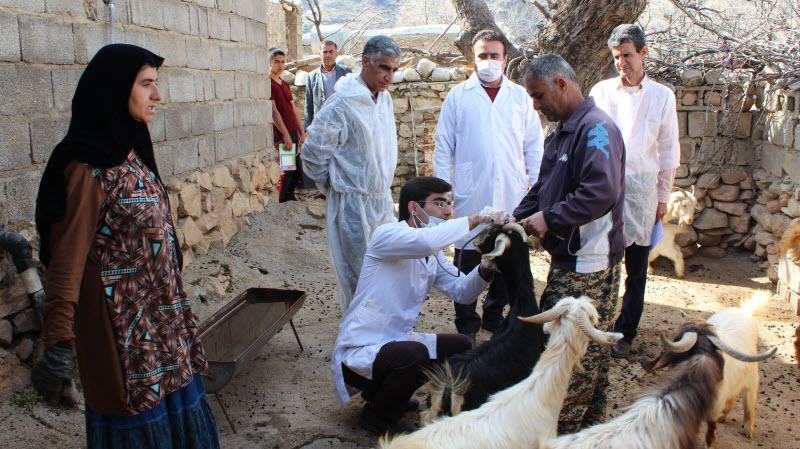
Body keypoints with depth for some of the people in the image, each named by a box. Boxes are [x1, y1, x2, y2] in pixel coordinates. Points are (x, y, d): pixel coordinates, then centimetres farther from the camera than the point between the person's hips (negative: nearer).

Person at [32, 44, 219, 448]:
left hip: (161, 312, 8)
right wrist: (58, 344, -29)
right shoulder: (87, 169, -18)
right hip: (122, 323, -8)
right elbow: (67, 255, -23)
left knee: (174, 396, 17)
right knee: (135, 411, 7)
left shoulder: (133, 152, 8)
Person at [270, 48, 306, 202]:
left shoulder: (285, 84, 18)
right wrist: (285, 134, -19)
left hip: (294, 132, 8)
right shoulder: (268, 83, -8)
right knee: (286, 170, -7)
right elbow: (273, 111, -14)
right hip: (280, 134, -8)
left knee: (296, 169, 9)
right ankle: (279, 201, 4)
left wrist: (302, 132, 15)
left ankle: (289, 196, 22)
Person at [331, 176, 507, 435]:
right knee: (414, 354, -34)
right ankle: (377, 415, -2)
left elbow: (461, 292, 5)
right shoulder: (386, 235, -17)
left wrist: (485, 268, -15)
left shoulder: (433, 255, 10)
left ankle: (385, 391, 19)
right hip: (358, 353, -9)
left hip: (396, 342, 9)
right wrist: (476, 219, -30)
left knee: (460, 347, 5)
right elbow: (425, 240, -39)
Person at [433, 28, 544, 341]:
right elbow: (443, 146, 6)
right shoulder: (458, 96, 6)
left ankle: (494, 316, 29)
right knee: (468, 261, 2)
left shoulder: (520, 97, 11)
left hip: (512, 197, 2)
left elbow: (534, 147, 12)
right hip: (470, 196, -2)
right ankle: (466, 326, 16)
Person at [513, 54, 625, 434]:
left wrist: (550, 219, -20)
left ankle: (564, 429, 12)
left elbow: (601, 192, -29)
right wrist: (517, 219, 7)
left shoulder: (596, 129, -16)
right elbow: (543, 188, 21)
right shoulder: (560, 133, 16)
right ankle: (591, 422, 32)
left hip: (589, 264, -10)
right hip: (568, 258, 10)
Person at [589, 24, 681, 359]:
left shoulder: (662, 96, 5)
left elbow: (668, 152, 8)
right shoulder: (601, 91, 5)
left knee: (636, 269, 6)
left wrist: (662, 197, 7)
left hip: (641, 187, 0)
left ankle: (624, 334, 20)